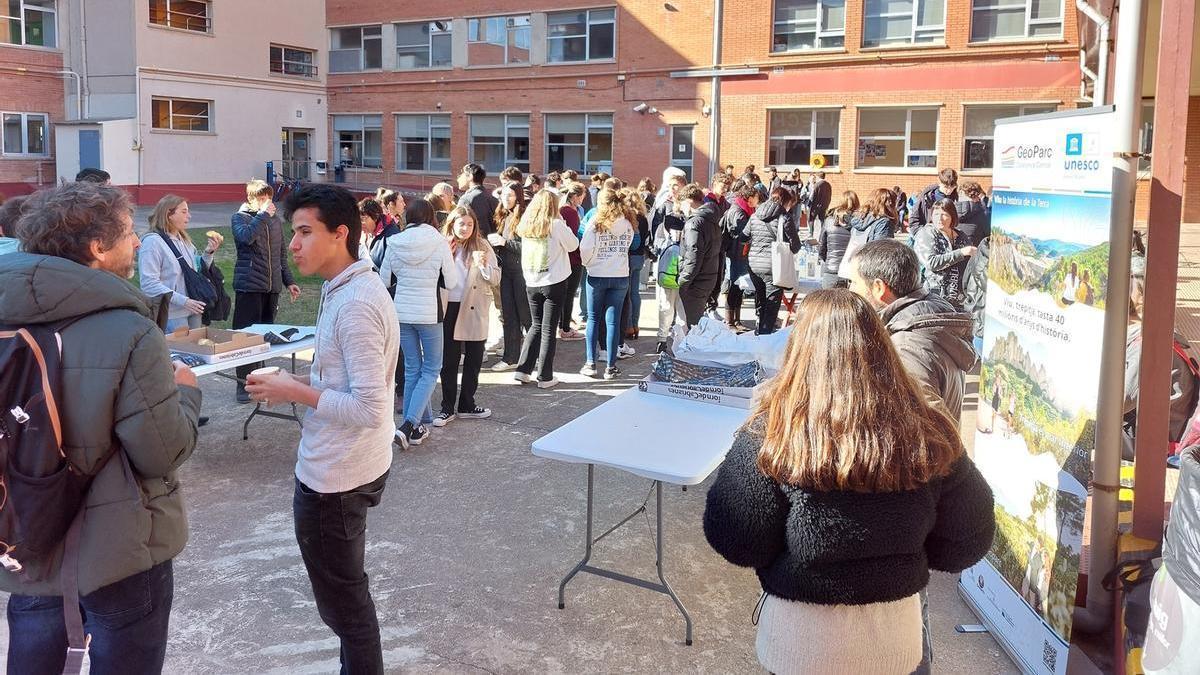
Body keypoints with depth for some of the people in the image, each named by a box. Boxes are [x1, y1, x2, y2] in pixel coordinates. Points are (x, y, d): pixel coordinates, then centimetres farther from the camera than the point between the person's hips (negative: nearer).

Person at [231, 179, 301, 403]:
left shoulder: (276, 221, 14)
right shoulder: (240, 217, 0)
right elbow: (246, 237, -23)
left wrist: (289, 281, 15)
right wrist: (263, 214, -18)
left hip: (272, 286, 5)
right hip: (248, 285, -5)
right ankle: (243, 383, 2)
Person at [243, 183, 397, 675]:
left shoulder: (355, 305, -24)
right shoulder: (349, 288, 7)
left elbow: (369, 409, -28)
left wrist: (296, 392, -19)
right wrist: (304, 380, 3)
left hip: (335, 476, -10)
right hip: (342, 467, 10)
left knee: (342, 601, 8)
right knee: (348, 593, 24)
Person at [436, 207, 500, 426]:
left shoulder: (482, 247, 0)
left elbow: (496, 280, -3)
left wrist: (484, 265, -21)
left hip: (474, 311, 0)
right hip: (449, 309, 0)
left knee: (473, 359, 9)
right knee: (448, 360, 5)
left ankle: (466, 405, 23)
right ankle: (448, 407, 15)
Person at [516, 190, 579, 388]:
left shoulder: (526, 225, 2)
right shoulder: (556, 225, -11)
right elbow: (573, 245, 0)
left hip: (531, 284, 4)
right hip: (554, 283, -4)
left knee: (536, 326, 18)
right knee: (548, 329, 2)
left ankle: (523, 370, 12)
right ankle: (545, 377, 6)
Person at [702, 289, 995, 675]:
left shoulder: (773, 435, -22)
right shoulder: (929, 438, -14)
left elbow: (736, 544, -15)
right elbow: (967, 544, -2)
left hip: (801, 637, -2)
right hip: (896, 631, 3)